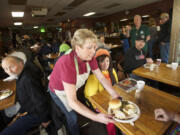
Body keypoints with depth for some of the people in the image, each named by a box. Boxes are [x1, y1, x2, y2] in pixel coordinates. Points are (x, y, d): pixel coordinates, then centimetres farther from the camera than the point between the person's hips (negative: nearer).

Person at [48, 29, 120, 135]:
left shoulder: (89, 56, -22)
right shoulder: (67, 63, -42)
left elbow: (101, 77, -14)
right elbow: (72, 101, -39)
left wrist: (115, 94, -24)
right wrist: (96, 117, -45)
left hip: (73, 88, 6)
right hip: (59, 91, -5)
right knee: (73, 117, 7)